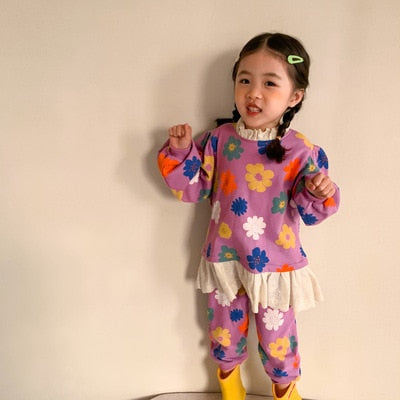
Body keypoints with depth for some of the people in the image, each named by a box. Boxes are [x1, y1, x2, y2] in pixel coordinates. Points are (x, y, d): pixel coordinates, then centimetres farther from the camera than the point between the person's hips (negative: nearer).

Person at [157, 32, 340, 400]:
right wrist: (181, 152, -13)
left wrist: (320, 194, -27)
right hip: (224, 261, 3)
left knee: (277, 339, 16)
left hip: (275, 267, -2)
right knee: (225, 334, 23)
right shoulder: (218, 140, -8)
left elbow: (308, 213, -8)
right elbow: (193, 190, -1)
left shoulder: (303, 153, -15)